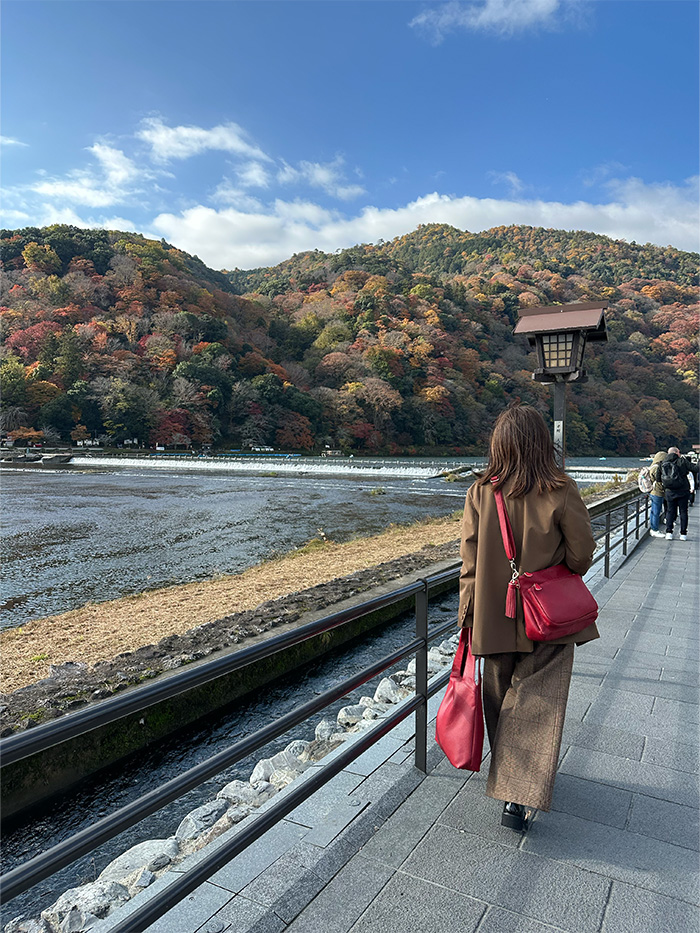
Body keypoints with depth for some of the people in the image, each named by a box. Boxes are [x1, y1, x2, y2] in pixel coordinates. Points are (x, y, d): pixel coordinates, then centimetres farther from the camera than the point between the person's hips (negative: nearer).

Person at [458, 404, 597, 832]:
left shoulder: (480, 493, -10)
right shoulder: (561, 491, -15)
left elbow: (470, 563, -6)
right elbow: (581, 556, -8)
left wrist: (468, 618, 5)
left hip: (496, 616, 2)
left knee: (501, 697, 20)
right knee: (537, 701, 9)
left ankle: (507, 775, 41)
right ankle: (520, 794, 3)